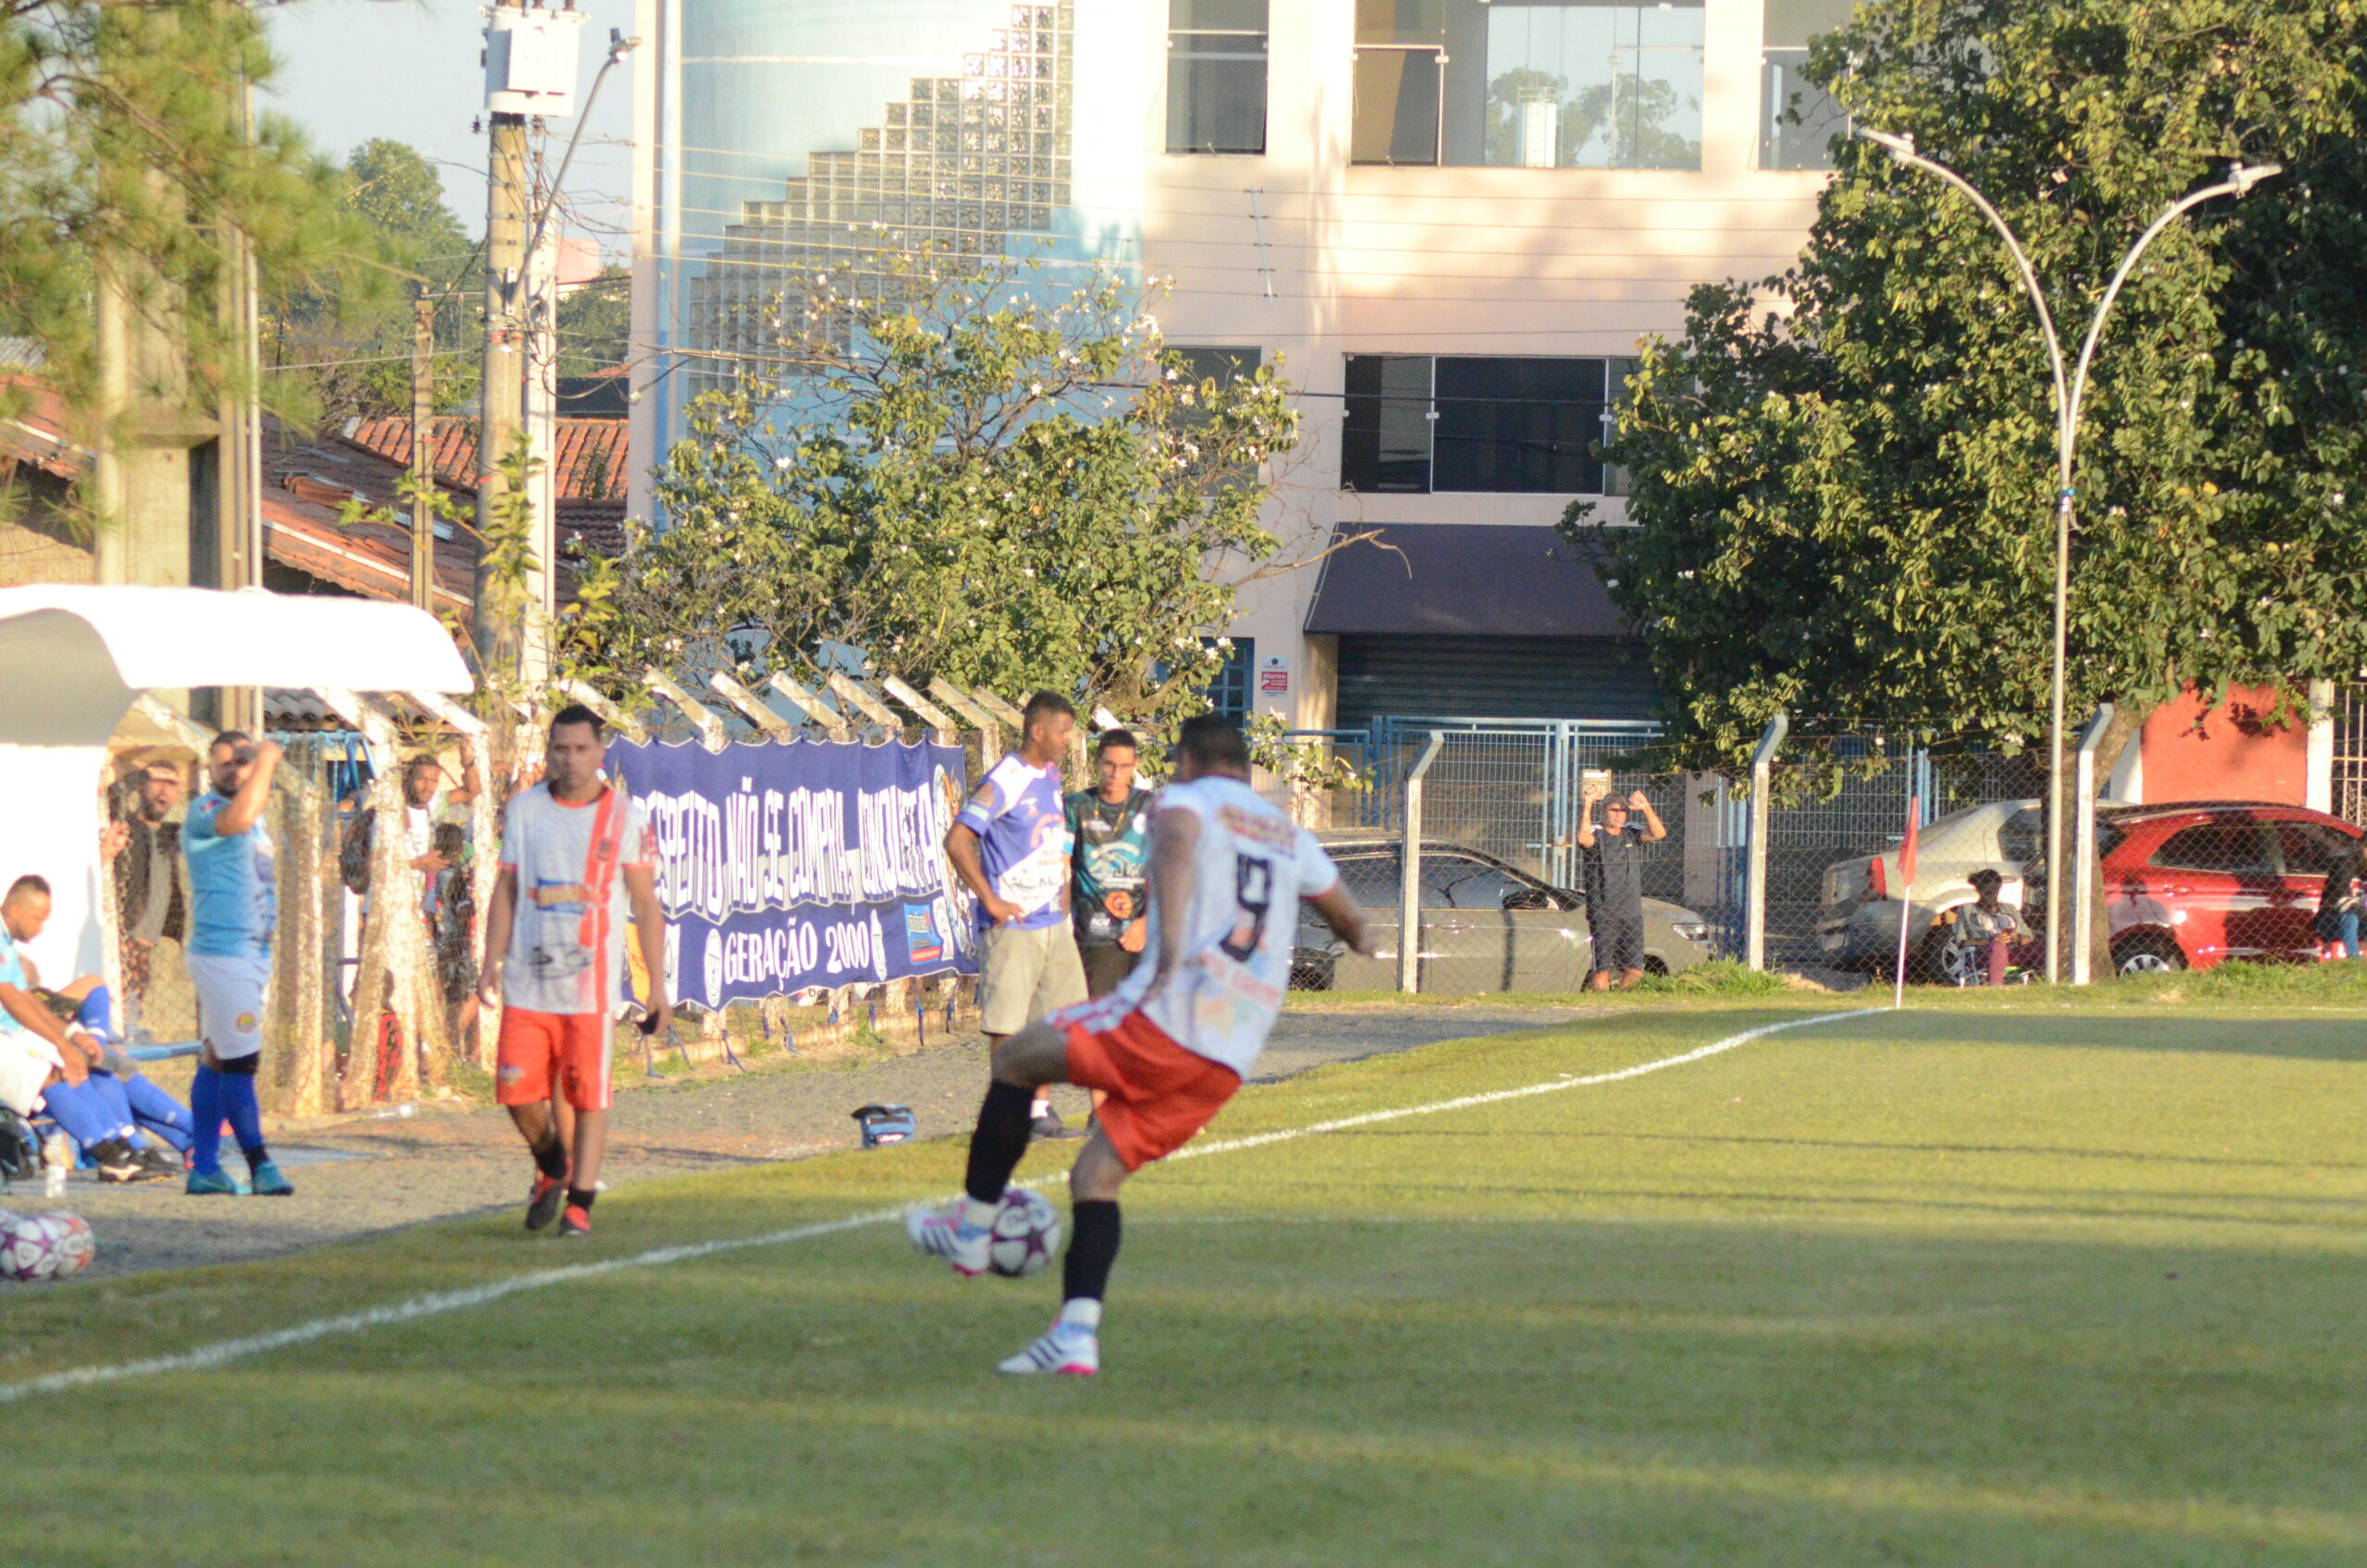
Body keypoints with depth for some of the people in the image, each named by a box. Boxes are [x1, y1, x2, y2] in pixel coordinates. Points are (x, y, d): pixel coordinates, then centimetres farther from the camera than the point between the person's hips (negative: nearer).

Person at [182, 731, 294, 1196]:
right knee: (239, 1061, -9)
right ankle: (259, 1165, -7)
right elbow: (237, 819, -34)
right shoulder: (204, 811, -12)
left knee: (218, 1061, 12)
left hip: (253, 954, 10)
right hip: (222, 952, -10)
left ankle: (204, 1167, 14)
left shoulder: (253, 818, 18)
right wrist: (267, 760, -28)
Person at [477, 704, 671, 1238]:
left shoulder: (626, 816, 0)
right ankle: (552, 1167, 28)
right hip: (527, 982, 2)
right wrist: (492, 963, 1)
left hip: (593, 986, -2)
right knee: (517, 1092, 0)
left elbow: (646, 906, 2)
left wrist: (658, 984, -1)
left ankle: (579, 1204, 5)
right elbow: (505, 892, 12)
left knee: (590, 1097, -3)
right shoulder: (524, 809, 7)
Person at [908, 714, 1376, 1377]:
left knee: (1016, 1058, 15)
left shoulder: (1184, 800, 6)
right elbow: (1350, 922, 38)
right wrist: (1358, 937, 64)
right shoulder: (1291, 838, 23)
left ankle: (972, 1229, 17)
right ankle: (1077, 1336, -3)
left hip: (1164, 1023, -6)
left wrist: (1170, 948, -34)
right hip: (1230, 1063, 6)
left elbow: (1177, 849, -19)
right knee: (1097, 1177, 12)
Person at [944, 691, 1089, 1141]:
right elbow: (957, 842, -19)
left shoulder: (1052, 775, 12)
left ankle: (1039, 1109, 19)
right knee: (1007, 1022, -4)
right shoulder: (1005, 781, -14)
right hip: (1014, 925, -8)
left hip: (1053, 920, 8)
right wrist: (991, 902, -18)